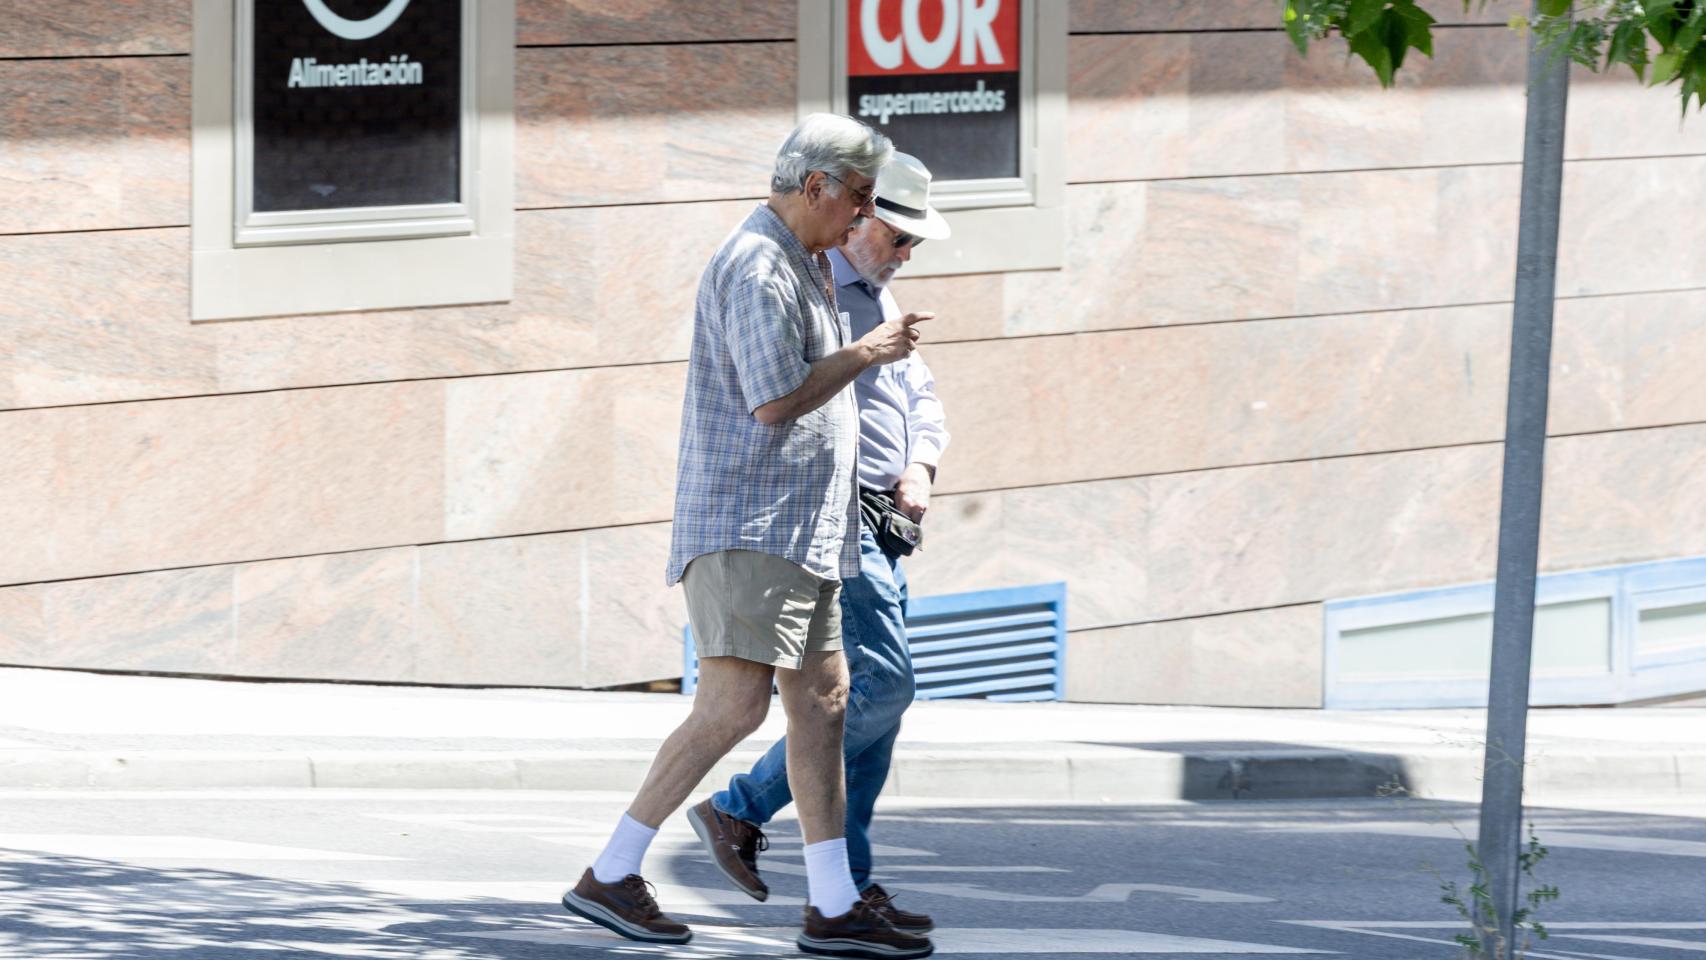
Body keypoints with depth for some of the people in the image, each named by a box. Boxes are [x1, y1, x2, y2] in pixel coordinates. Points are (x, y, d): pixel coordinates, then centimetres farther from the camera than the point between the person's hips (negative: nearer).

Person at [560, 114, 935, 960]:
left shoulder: (797, 265, 19)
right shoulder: (757, 268, -15)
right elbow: (775, 399, -21)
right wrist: (866, 352, -11)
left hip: (795, 532, 11)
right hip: (749, 524, -11)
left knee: (821, 699, 7)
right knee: (733, 708, -14)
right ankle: (608, 878, -9)